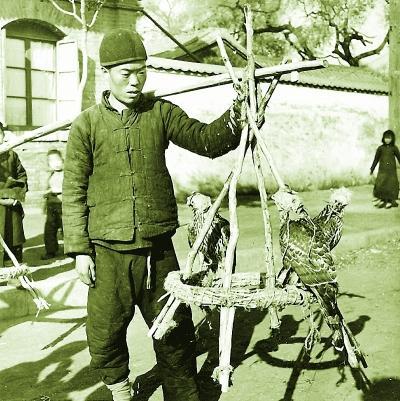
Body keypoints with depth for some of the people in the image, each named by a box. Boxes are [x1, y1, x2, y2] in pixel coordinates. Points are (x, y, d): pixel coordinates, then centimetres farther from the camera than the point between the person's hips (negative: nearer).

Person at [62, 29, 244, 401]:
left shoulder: (161, 113, 5)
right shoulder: (86, 125, 1)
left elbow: (206, 141, -2)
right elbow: (74, 191, 1)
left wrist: (233, 117, -21)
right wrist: (79, 249, -3)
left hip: (158, 247, 1)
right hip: (108, 252, -1)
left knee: (175, 330, 7)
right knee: (105, 332, 8)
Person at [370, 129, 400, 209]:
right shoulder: (380, 148, 4)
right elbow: (376, 159, 9)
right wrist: (372, 169, 10)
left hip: (391, 170, 0)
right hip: (382, 170, 0)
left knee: (391, 185, -2)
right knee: (380, 184, -11)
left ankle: (390, 201, 11)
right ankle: (382, 200, 1)